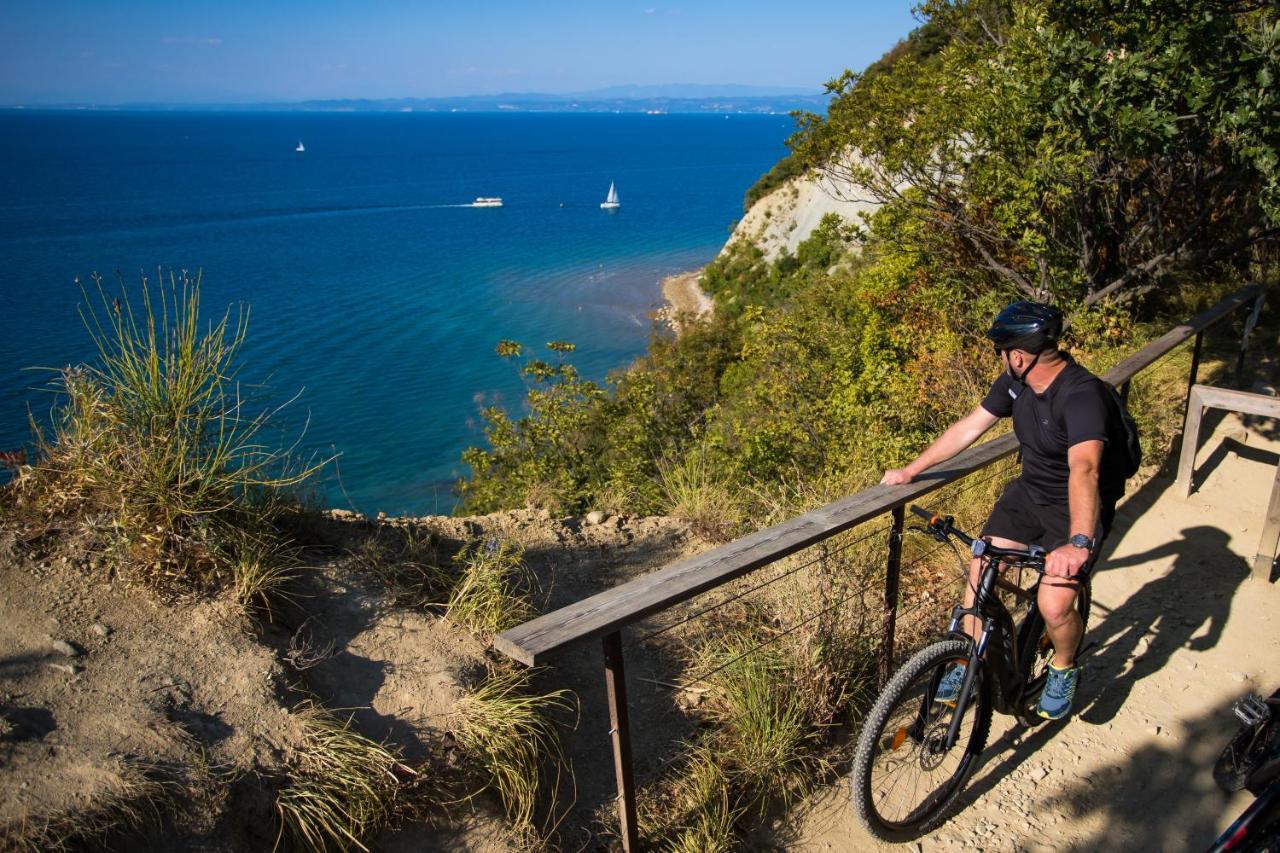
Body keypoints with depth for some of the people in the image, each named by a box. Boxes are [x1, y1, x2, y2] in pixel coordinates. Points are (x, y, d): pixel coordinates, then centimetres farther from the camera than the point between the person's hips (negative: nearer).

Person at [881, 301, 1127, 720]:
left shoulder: (1083, 396, -31)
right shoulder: (1016, 382, -7)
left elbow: (1084, 470, -46)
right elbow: (967, 427, 2)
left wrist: (1080, 542, -60)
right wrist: (910, 470, 2)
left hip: (1077, 506, -6)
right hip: (1030, 491, 6)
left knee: (1053, 604, -17)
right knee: (980, 572, -5)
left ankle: (1064, 668, 17)